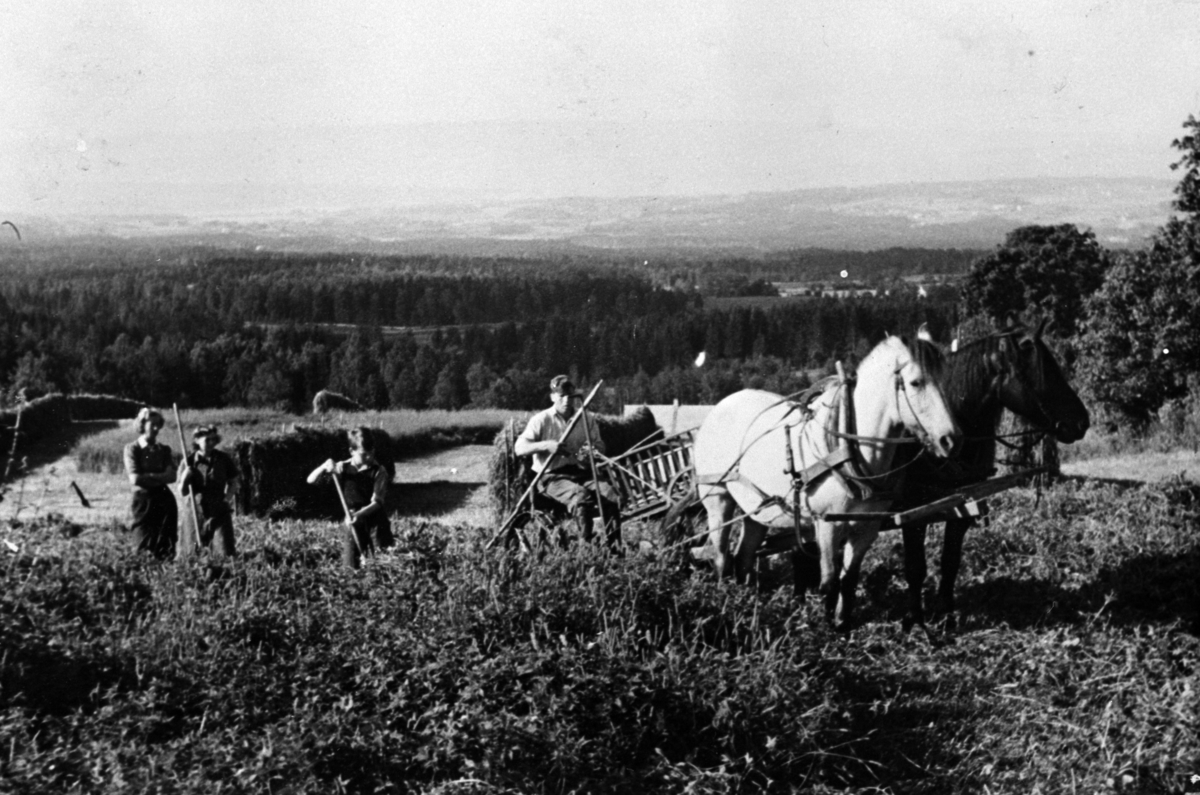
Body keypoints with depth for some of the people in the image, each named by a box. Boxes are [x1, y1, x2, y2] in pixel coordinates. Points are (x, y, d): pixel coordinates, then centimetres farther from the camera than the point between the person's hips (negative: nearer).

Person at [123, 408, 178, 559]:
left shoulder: (164, 450, 11)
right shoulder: (132, 449, 1)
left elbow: (171, 477, -2)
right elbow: (135, 479, -10)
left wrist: (148, 476, -11)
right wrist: (160, 477, -4)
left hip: (164, 500, 3)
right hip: (144, 500, -3)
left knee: (167, 547, 1)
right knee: (144, 548, -4)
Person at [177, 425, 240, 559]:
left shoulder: (223, 459, 0)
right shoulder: (189, 461, -3)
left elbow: (235, 481, 13)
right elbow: (182, 493, -2)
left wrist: (227, 497, -2)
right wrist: (185, 477, -20)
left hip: (219, 511, 0)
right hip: (195, 512, 0)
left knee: (227, 552, -8)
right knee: (190, 554, 5)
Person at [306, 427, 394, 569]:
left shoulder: (379, 471, -7)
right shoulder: (343, 468, -1)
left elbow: (377, 502, -13)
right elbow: (311, 480, -1)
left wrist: (359, 514, -29)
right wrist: (325, 467, -19)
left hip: (376, 523, -2)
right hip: (353, 525, 2)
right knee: (352, 567, 0)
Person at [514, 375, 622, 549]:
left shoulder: (587, 419, 11)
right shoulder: (541, 420, -1)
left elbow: (600, 445, 16)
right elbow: (519, 448, -6)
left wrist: (592, 451, -10)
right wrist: (545, 445, -23)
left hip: (581, 473, 4)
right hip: (552, 477, -4)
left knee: (611, 494, -24)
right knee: (581, 497, -35)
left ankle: (615, 546, -18)